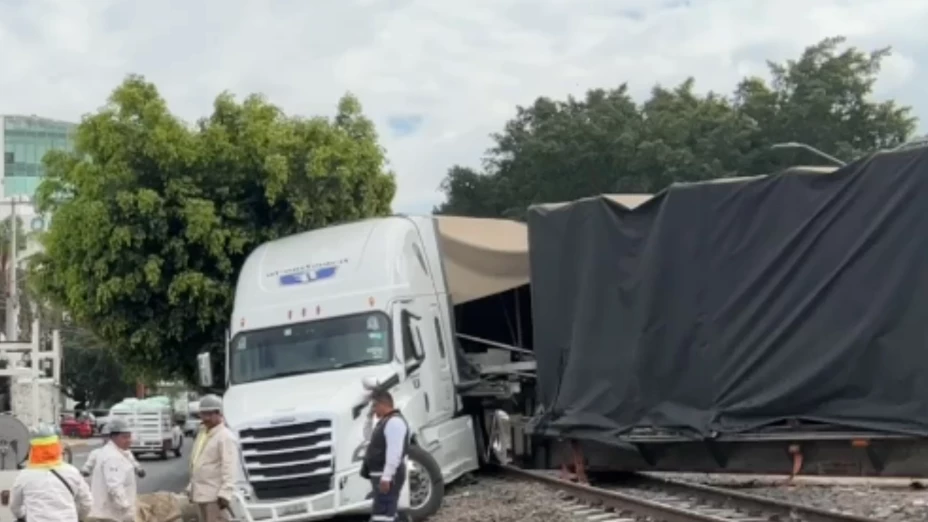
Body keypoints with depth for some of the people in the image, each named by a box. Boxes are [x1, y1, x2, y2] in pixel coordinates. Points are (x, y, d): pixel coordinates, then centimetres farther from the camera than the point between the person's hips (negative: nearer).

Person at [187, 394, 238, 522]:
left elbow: (229, 468, -19)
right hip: (201, 493, 10)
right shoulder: (202, 433, 16)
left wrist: (225, 494, -25)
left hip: (215, 495, -10)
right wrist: (191, 487, 21)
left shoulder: (225, 437, -14)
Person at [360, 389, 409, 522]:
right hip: (381, 474, 11)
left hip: (387, 476, -11)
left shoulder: (394, 422, -16)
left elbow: (394, 452, -25)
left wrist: (386, 476, -28)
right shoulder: (385, 421, 19)